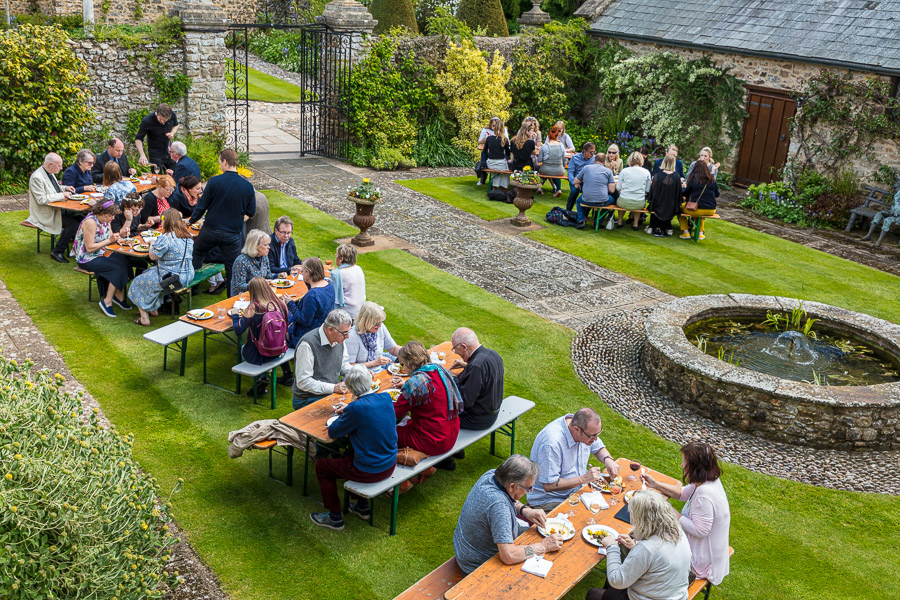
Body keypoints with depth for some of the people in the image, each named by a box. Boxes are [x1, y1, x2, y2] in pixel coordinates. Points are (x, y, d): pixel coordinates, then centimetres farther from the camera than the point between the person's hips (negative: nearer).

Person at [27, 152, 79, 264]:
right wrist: (62, 195, -22)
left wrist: (65, 188, 8)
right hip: (45, 214, -9)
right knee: (73, 224, -21)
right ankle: (57, 252, -9)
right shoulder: (37, 177, -21)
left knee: (79, 218, -5)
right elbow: (41, 199, -25)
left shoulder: (50, 173, 7)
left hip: (56, 209, 9)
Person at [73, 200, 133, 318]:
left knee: (124, 261, -15)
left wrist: (117, 236, -12)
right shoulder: (90, 222, -21)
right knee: (118, 267, -23)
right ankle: (107, 301, -12)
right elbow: (89, 248, -22)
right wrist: (109, 240, -21)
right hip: (87, 259, -8)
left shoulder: (105, 220, 5)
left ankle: (119, 296, -4)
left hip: (100, 254, 8)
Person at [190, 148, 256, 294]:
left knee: (197, 254, 24)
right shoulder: (247, 186, -7)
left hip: (211, 230, -1)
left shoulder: (214, 181, -12)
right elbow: (251, 212, 1)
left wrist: (192, 220, 12)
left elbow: (202, 206, -5)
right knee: (232, 268, 10)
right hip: (233, 234, 1)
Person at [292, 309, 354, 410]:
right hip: (308, 400, -7)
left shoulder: (339, 339, 4)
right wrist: (333, 388, -24)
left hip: (333, 393, 8)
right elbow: (303, 382, -20)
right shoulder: (307, 344, -21)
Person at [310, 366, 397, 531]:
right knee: (348, 454, 34)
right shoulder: (385, 398, -6)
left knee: (321, 466, 14)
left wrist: (343, 416, 4)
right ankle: (362, 506, 41)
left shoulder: (356, 408, -25)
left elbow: (332, 433, -11)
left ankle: (335, 517, 24)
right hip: (390, 466, 7)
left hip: (369, 472, -7)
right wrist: (348, 410, 21)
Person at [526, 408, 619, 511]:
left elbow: (599, 448, 14)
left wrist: (608, 459, -8)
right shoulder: (551, 443, -31)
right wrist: (584, 479, -28)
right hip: (550, 500, -8)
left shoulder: (588, 431, -7)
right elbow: (549, 485, -28)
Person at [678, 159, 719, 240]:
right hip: (711, 211, 4)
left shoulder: (693, 179, -9)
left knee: (680, 207, 23)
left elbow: (685, 194, 0)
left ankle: (685, 232, 14)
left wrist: (684, 187, 22)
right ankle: (700, 232, 35)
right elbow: (717, 194, 12)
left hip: (696, 209, -4)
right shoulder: (712, 179, 1)